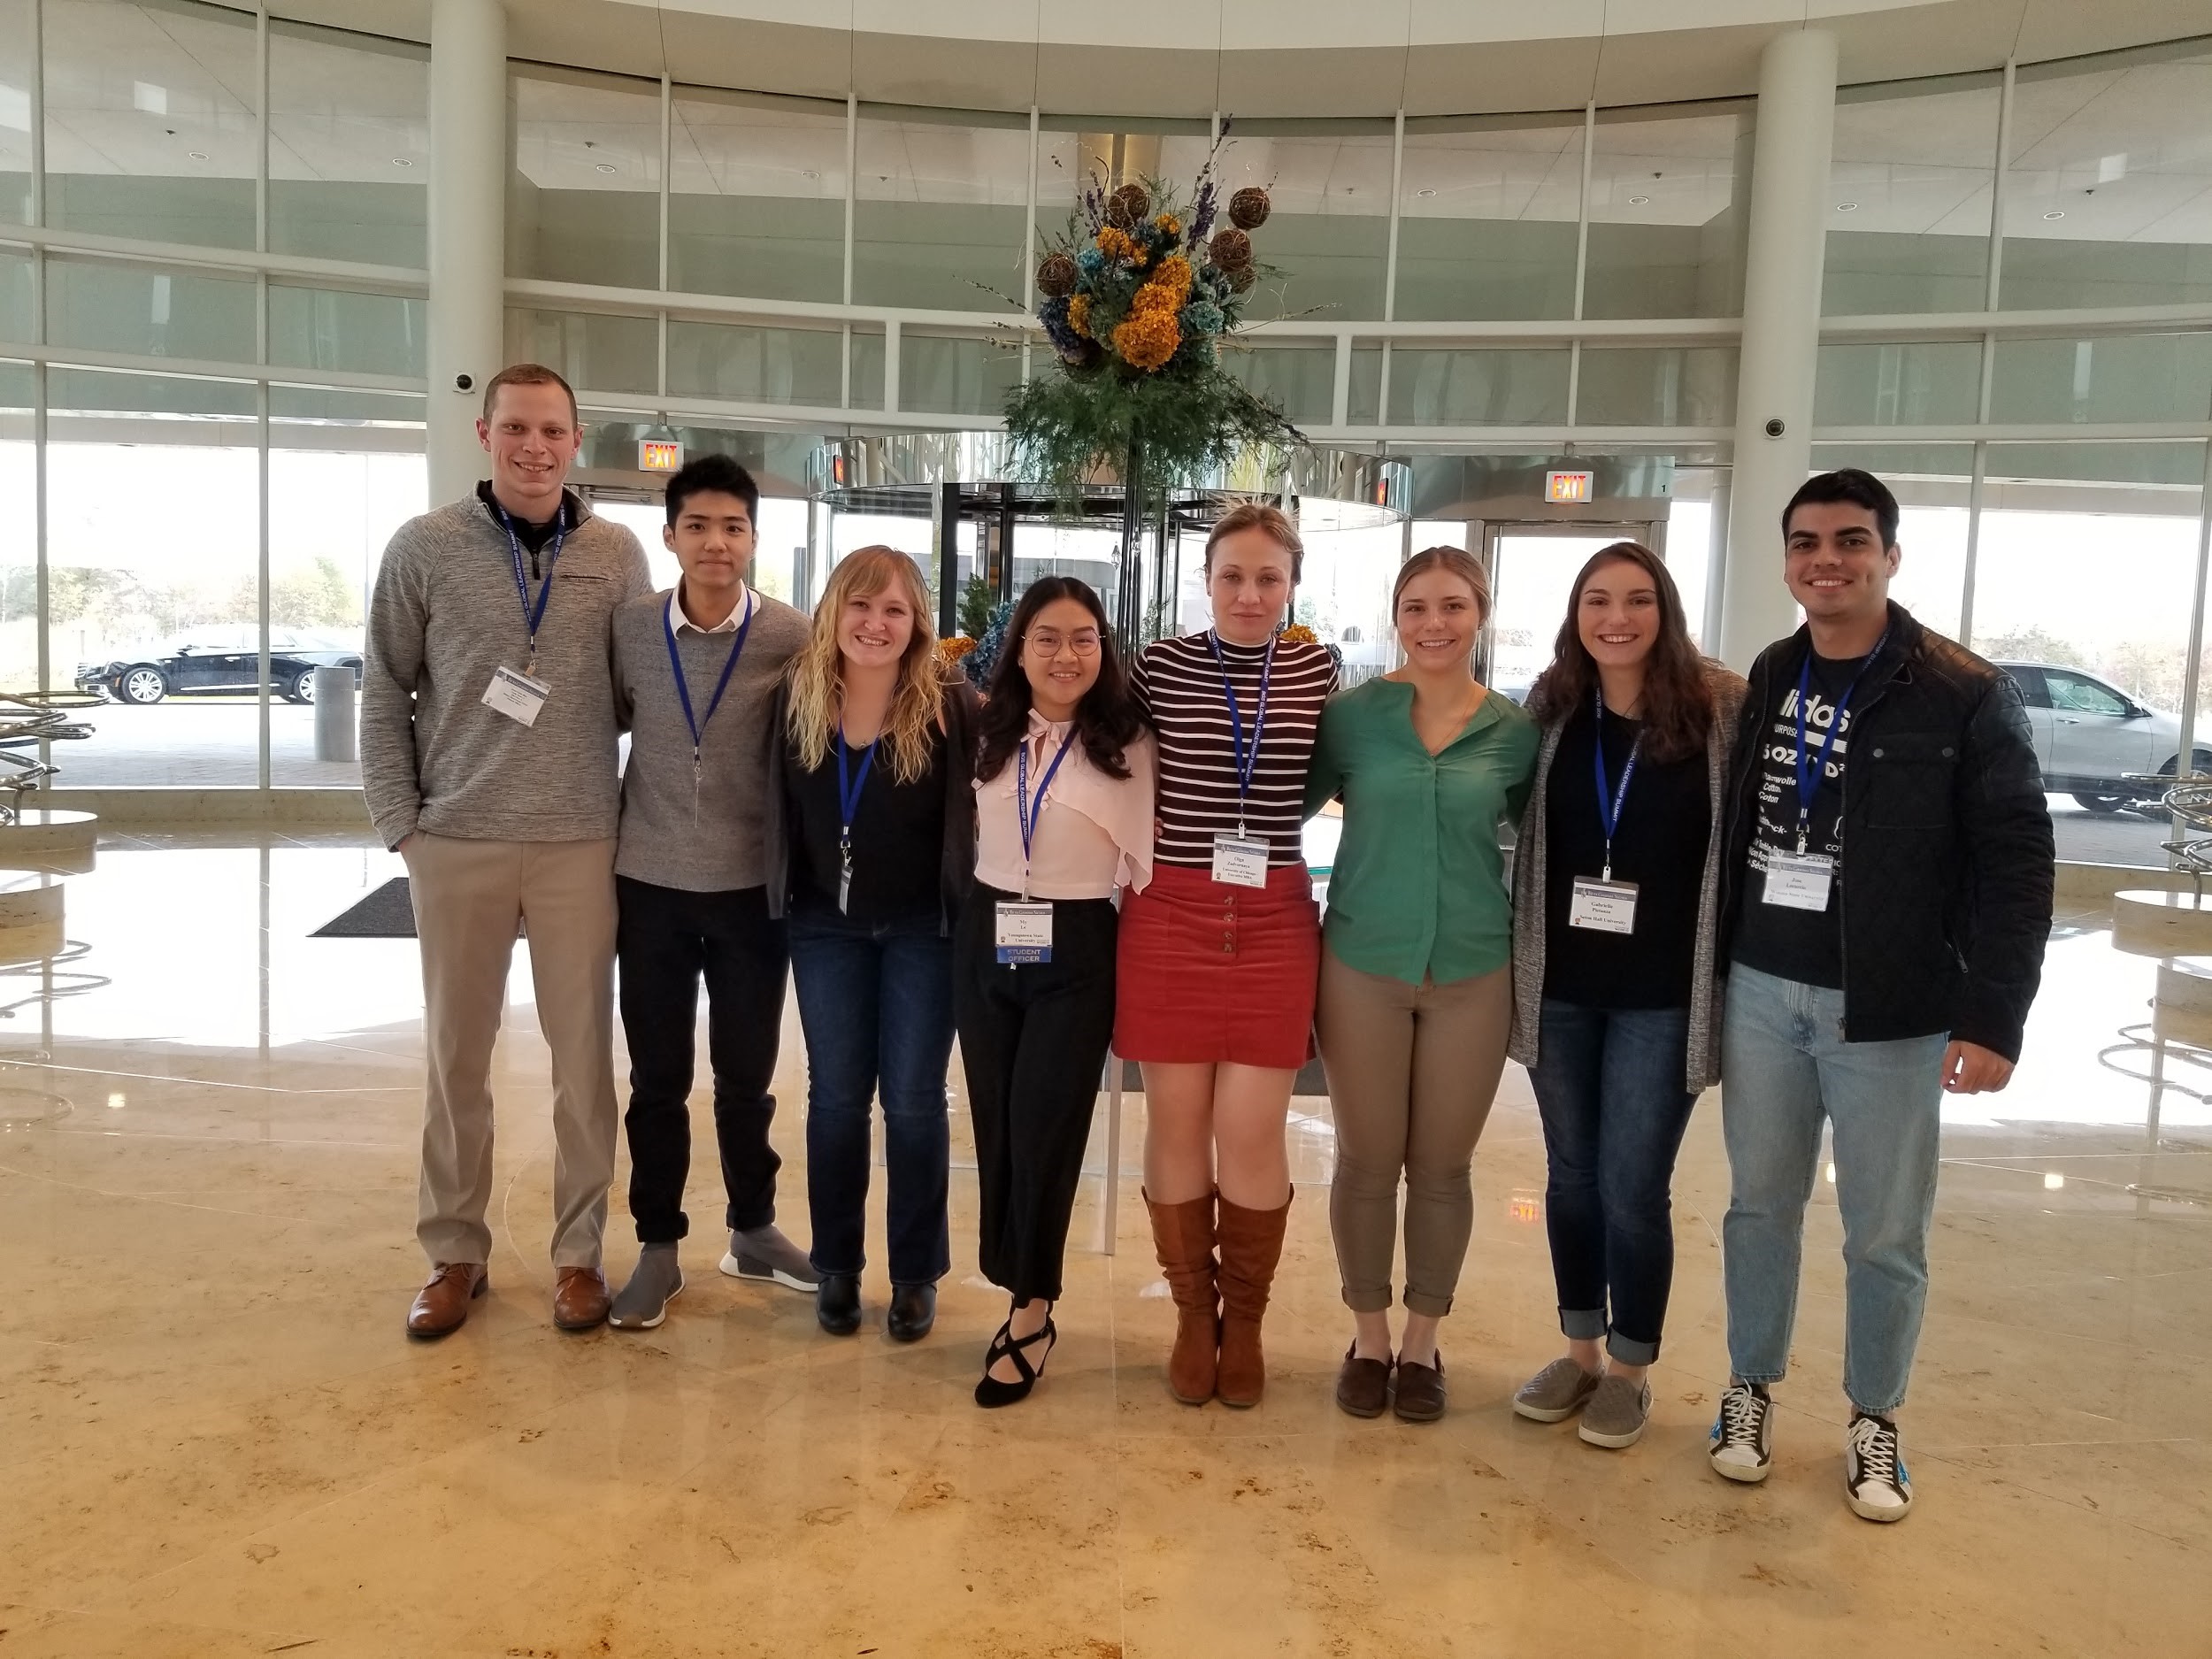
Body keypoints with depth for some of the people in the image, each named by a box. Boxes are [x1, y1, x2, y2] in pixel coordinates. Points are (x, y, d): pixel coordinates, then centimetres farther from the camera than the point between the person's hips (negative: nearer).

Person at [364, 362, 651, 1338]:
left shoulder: (615, 555, 3)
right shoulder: (424, 547, 0)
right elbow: (384, 695, 4)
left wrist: (633, 816, 1)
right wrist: (401, 821, -2)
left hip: (581, 843, 1)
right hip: (456, 843, 0)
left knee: (584, 1052, 6)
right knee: (456, 1053, 9)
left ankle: (579, 1250, 21)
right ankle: (455, 1253, 24)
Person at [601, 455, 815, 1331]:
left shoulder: (792, 638, -8)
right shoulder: (629, 629, -2)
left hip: (752, 889, -1)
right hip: (650, 884, 1)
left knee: (746, 1076, 11)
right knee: (657, 1079, 9)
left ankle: (752, 1230, 30)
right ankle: (658, 1248, 24)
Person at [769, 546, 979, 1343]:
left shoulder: (950, 703, -15)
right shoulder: (797, 695, -4)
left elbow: (985, 800, -10)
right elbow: (783, 806, 6)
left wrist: (973, 907, -14)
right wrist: (787, 897, 5)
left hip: (922, 927, -3)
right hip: (826, 925, 3)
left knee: (913, 1099, 5)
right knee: (835, 1096, 11)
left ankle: (916, 1273, 21)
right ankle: (835, 1265, 26)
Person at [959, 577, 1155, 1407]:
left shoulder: (1127, 744, -7)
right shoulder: (989, 734, 5)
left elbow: (1146, 864, -6)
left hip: (1076, 952, -4)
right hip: (985, 942, 4)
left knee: (1043, 1134, -2)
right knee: (995, 1131, 9)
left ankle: (1031, 1314, 16)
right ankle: (1021, 1291, 25)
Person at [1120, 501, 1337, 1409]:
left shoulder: (1317, 671, 5)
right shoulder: (1158, 666, -1)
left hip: (1274, 922, 1)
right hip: (1170, 916, -1)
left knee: (1252, 1131, 2)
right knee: (1177, 1122, 7)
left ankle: (1244, 1320, 24)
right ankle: (1193, 1314, 27)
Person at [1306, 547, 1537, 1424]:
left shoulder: (1514, 732, 1)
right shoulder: (1351, 713, -3)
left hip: (1473, 973, 1)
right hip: (1362, 964, -1)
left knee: (1442, 1167, 11)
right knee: (1367, 1162, 8)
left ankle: (1422, 1340, 30)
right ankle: (1368, 1335, 28)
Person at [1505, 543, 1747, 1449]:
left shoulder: (1722, 711, -8)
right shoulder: (1551, 710, 2)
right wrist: (1518, 963, 7)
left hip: (1662, 994, -3)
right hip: (1558, 985, 3)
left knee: (1633, 1187, 3)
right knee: (1572, 1174, 14)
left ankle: (1630, 1368, 24)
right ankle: (1579, 1349, 31)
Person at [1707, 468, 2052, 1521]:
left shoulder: (1966, 696, -8)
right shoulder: (1766, 681, 5)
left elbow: (2015, 867, -9)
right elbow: (1726, 832, 7)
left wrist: (1992, 1016, -14)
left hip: (1890, 1011, -3)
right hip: (1760, 994, 4)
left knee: (1886, 1232, 9)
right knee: (1760, 1205, 14)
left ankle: (1873, 1422, 28)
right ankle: (1752, 1389, 31)